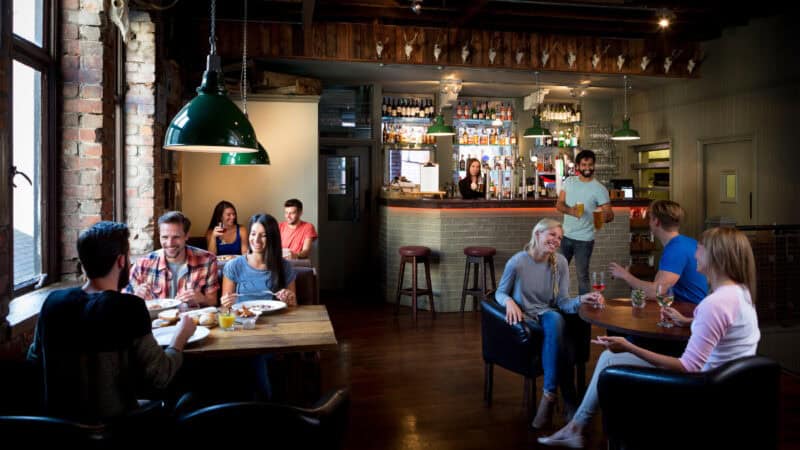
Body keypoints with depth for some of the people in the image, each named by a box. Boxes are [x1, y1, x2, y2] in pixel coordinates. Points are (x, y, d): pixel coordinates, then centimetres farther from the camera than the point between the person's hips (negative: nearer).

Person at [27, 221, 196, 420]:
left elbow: (34, 359, 11)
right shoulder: (129, 307, -21)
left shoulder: (53, 301, -5)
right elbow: (160, 377, -18)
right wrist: (181, 337, -1)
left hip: (58, 419, 6)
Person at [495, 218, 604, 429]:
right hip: (524, 318, -2)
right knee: (555, 323, -33)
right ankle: (568, 397, -26)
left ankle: (549, 395, -31)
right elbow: (500, 293, 1)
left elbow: (562, 302, -3)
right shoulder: (517, 262, -9)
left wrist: (581, 299, -24)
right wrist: (509, 301, -22)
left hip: (548, 315, 2)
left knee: (555, 319, -35)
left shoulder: (560, 262, 0)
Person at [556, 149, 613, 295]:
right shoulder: (569, 182, 2)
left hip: (584, 240, -4)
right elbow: (559, 204, 0)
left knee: (582, 275, 2)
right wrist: (570, 210, -21)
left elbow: (610, 214, -14)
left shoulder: (599, 189, -11)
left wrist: (604, 216, -38)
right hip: (566, 236, 5)